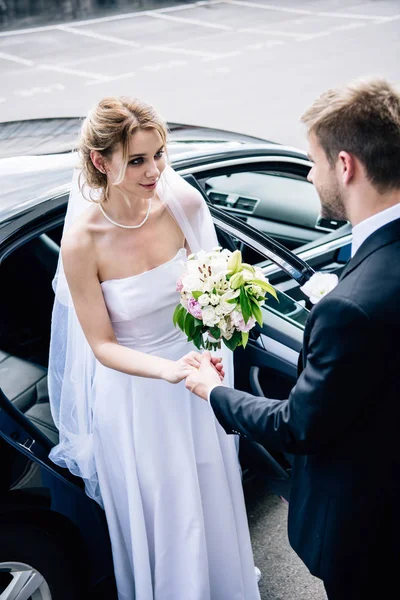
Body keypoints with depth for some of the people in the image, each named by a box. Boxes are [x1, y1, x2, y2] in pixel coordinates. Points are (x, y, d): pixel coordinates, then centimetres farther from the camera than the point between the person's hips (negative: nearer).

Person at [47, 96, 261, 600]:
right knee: (156, 514, 17)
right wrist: (167, 370, -34)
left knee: (211, 497, 25)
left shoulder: (183, 203, -17)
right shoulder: (82, 241, -25)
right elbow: (101, 344, -17)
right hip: (132, 394, -3)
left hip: (195, 371, 4)